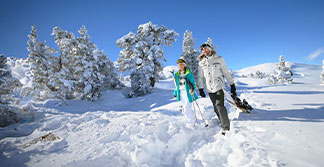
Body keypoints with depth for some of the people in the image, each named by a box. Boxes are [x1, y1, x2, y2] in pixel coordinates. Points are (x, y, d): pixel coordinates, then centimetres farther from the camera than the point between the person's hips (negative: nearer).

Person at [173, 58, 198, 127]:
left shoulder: (189, 73, -4)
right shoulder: (177, 75, 13)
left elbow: (193, 82, -6)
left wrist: (192, 88, -25)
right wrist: (175, 93, 19)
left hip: (187, 92, -6)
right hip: (181, 93, 6)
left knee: (187, 108, -8)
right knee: (185, 108, 12)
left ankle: (191, 122, 11)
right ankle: (193, 118, 30)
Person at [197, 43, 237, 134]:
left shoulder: (218, 59, 4)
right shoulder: (201, 63, 9)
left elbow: (226, 72, 7)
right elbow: (200, 76, 13)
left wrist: (232, 85, 5)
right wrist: (200, 89, 7)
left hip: (219, 86, -3)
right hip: (210, 89, 3)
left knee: (219, 105, -15)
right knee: (216, 108, 7)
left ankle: (226, 127, -6)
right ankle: (223, 123, 24)